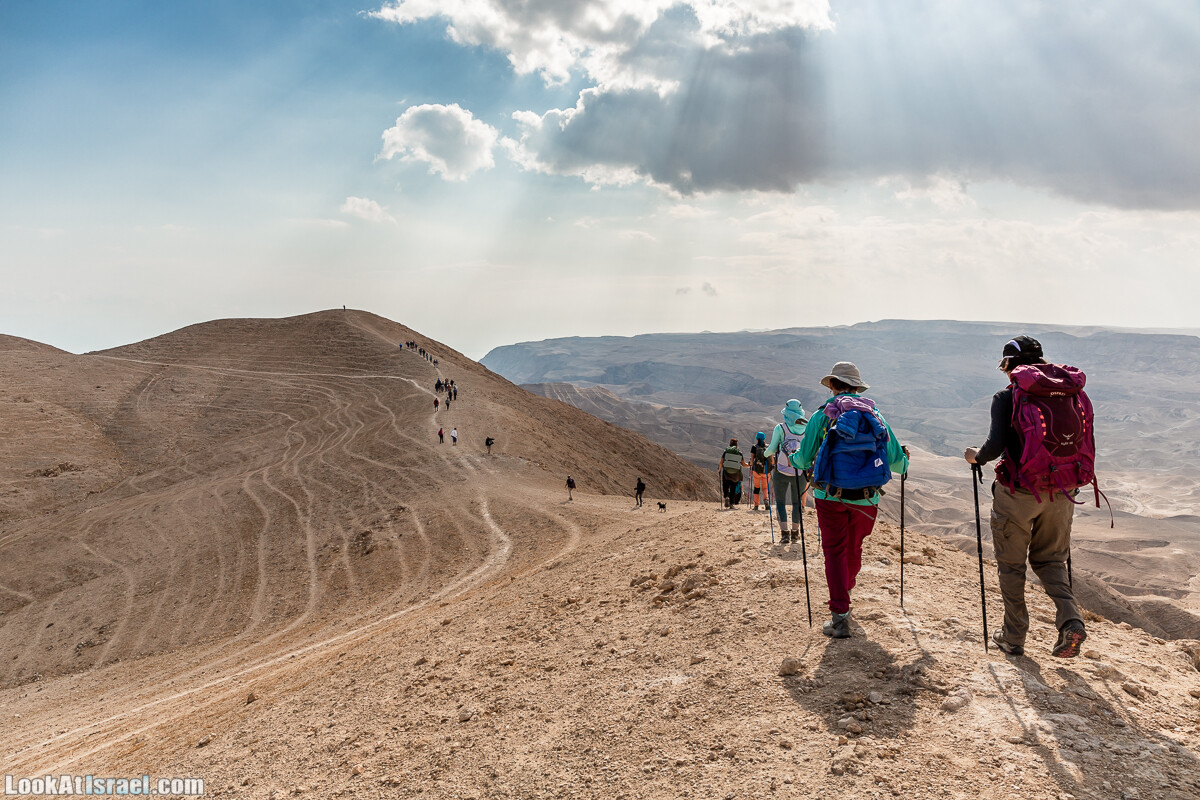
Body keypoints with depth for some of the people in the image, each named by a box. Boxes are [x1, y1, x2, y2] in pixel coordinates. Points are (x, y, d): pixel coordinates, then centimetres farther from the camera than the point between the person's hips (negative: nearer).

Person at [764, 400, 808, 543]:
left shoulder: (780, 428, -7)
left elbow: (771, 449, -6)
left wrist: (765, 453, 16)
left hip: (781, 472, -2)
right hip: (800, 472, 2)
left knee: (780, 502, 9)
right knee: (797, 502, 16)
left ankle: (784, 533, -2)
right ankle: (795, 533, 19)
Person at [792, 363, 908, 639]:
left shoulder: (822, 415, 0)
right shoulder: (875, 415, 9)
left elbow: (804, 458, 3)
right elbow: (896, 459, 13)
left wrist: (793, 459, 26)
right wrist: (904, 461, 37)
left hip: (831, 496, -3)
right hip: (866, 499, 3)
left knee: (835, 551, 2)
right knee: (854, 550, 20)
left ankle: (840, 615, -6)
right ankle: (845, 593, 44)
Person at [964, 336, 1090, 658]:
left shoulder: (1007, 396, -10)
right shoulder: (1071, 393, 5)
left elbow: (996, 445, -19)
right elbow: (1086, 445, 6)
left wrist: (976, 457, 2)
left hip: (1017, 491, -4)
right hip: (1061, 492, 4)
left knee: (1011, 565, 11)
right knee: (1050, 560, 21)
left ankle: (1013, 637, 19)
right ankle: (1070, 620, 1)